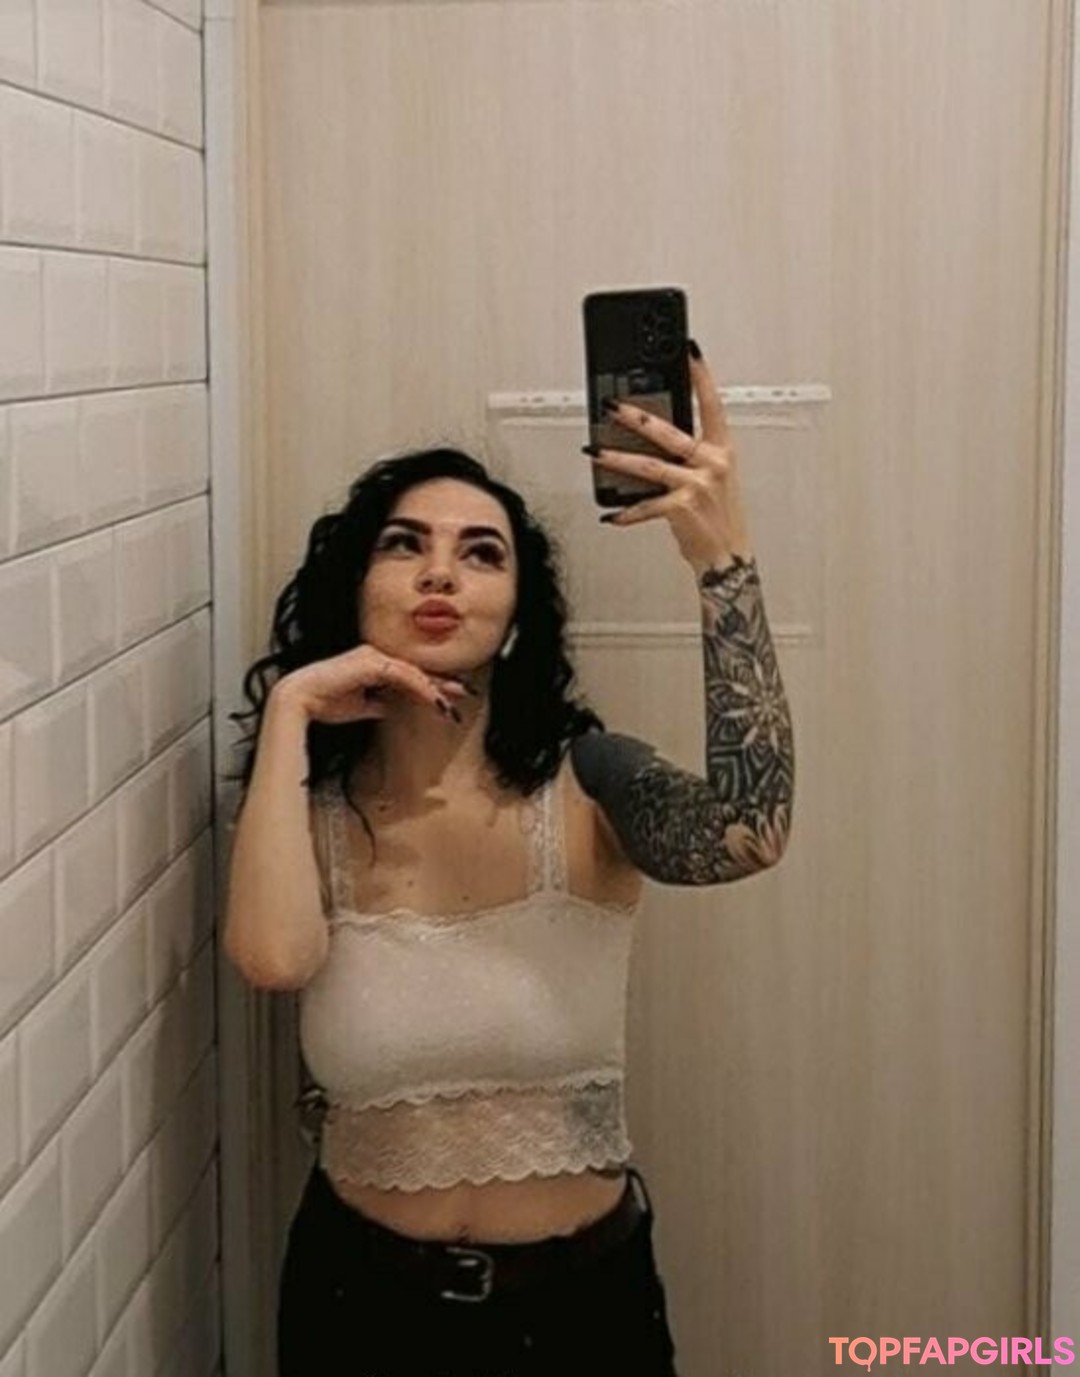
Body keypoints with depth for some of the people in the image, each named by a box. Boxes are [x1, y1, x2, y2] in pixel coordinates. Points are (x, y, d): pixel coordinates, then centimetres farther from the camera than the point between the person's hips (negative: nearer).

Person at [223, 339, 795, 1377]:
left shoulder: (584, 783, -11)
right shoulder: (307, 806, -6)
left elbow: (747, 835, -33)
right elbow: (273, 956, -28)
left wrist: (723, 558, -40)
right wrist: (289, 708, -19)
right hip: (359, 1294, 1)